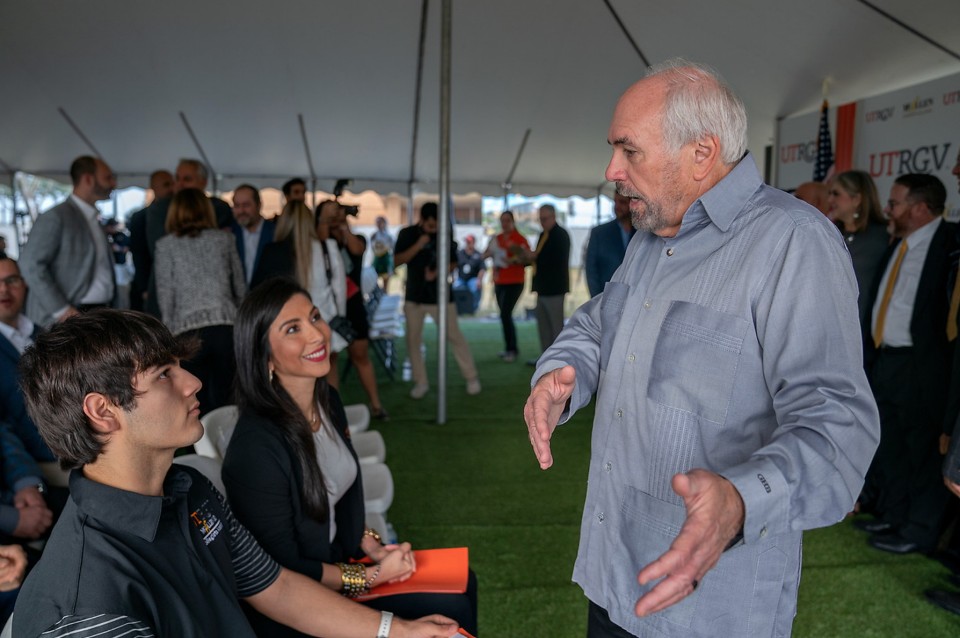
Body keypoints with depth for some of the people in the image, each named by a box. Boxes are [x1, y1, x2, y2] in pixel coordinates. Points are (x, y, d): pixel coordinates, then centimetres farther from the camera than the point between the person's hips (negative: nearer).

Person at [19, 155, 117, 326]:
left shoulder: (92, 218, 18)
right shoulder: (56, 216, -6)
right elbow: (31, 263, -12)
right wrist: (60, 309, -17)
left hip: (100, 314, 7)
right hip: (70, 317, -7)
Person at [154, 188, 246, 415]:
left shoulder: (166, 245, 8)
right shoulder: (224, 239, 12)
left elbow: (165, 294, 6)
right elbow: (240, 287, 16)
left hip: (188, 329, -1)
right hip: (226, 325, 1)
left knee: (197, 405, 4)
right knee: (225, 402, 6)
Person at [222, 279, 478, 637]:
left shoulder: (327, 399, -5)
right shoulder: (256, 447, -30)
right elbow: (282, 570, -21)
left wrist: (371, 546, -2)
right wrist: (373, 576, -15)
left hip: (337, 559, 8)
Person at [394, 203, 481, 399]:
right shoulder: (407, 234, -1)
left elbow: (453, 263, 4)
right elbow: (397, 261, -7)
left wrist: (438, 272, -16)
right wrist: (417, 246, -19)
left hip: (440, 295, -2)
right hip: (414, 296, 2)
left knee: (455, 337, 0)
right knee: (413, 340, 4)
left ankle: (471, 378, 11)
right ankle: (421, 382, 17)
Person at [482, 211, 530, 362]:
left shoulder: (519, 238, -8)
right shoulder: (497, 238, 9)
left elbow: (529, 259, -12)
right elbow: (485, 255, 11)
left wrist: (515, 260, -26)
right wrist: (490, 252, -10)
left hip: (514, 282, -7)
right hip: (499, 282, 7)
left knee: (505, 314, -15)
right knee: (505, 314, 11)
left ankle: (511, 349, -6)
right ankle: (512, 348, 22)